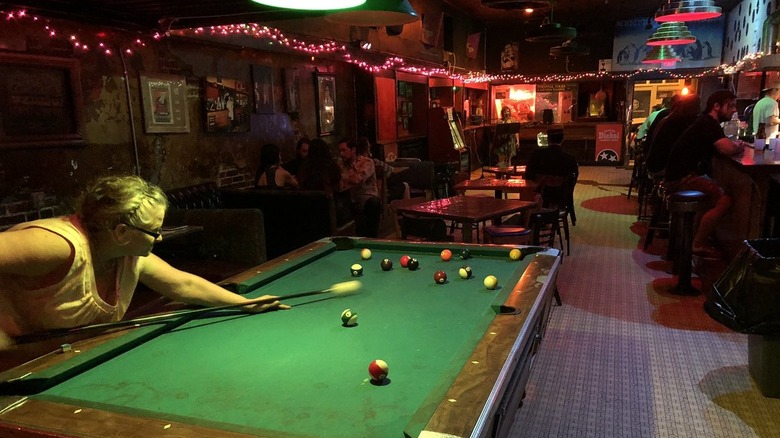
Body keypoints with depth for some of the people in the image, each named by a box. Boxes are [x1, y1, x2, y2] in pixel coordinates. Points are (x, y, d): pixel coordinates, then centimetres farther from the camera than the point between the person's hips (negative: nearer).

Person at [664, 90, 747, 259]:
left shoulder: (706, 122, 17)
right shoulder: (708, 124, -15)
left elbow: (723, 146, 19)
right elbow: (728, 149, -26)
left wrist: (735, 145, -2)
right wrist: (739, 146, -4)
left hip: (684, 174, 10)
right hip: (681, 178, -10)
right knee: (723, 200, -18)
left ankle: (700, 235, 19)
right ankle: (699, 245, -8)